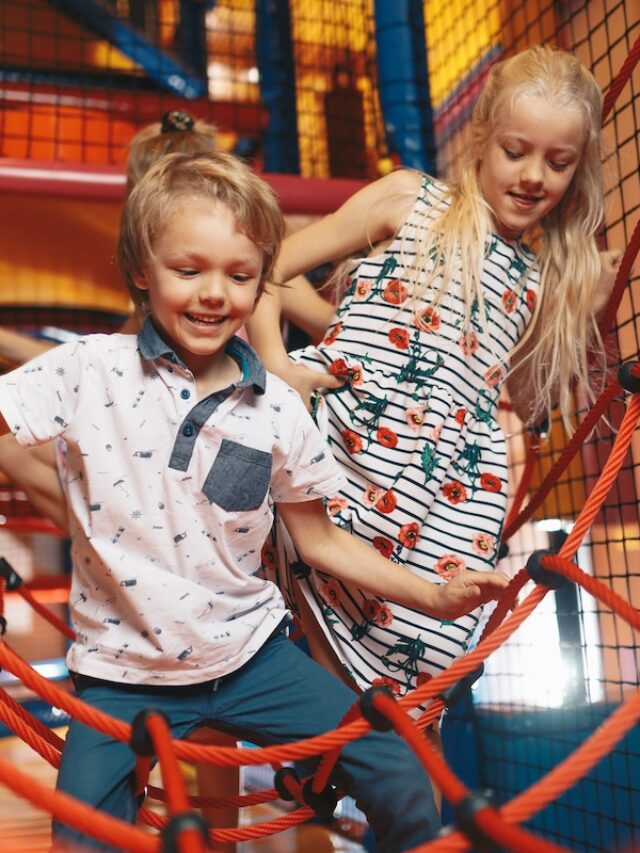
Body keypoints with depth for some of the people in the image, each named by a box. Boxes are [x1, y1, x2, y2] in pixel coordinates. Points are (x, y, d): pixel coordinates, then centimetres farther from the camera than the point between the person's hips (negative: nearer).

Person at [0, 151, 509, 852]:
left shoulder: (277, 410, -5)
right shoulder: (90, 370, -11)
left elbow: (319, 539, 4)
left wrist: (435, 596, -1)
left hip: (249, 653, 2)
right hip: (123, 675, -1)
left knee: (402, 783, 0)